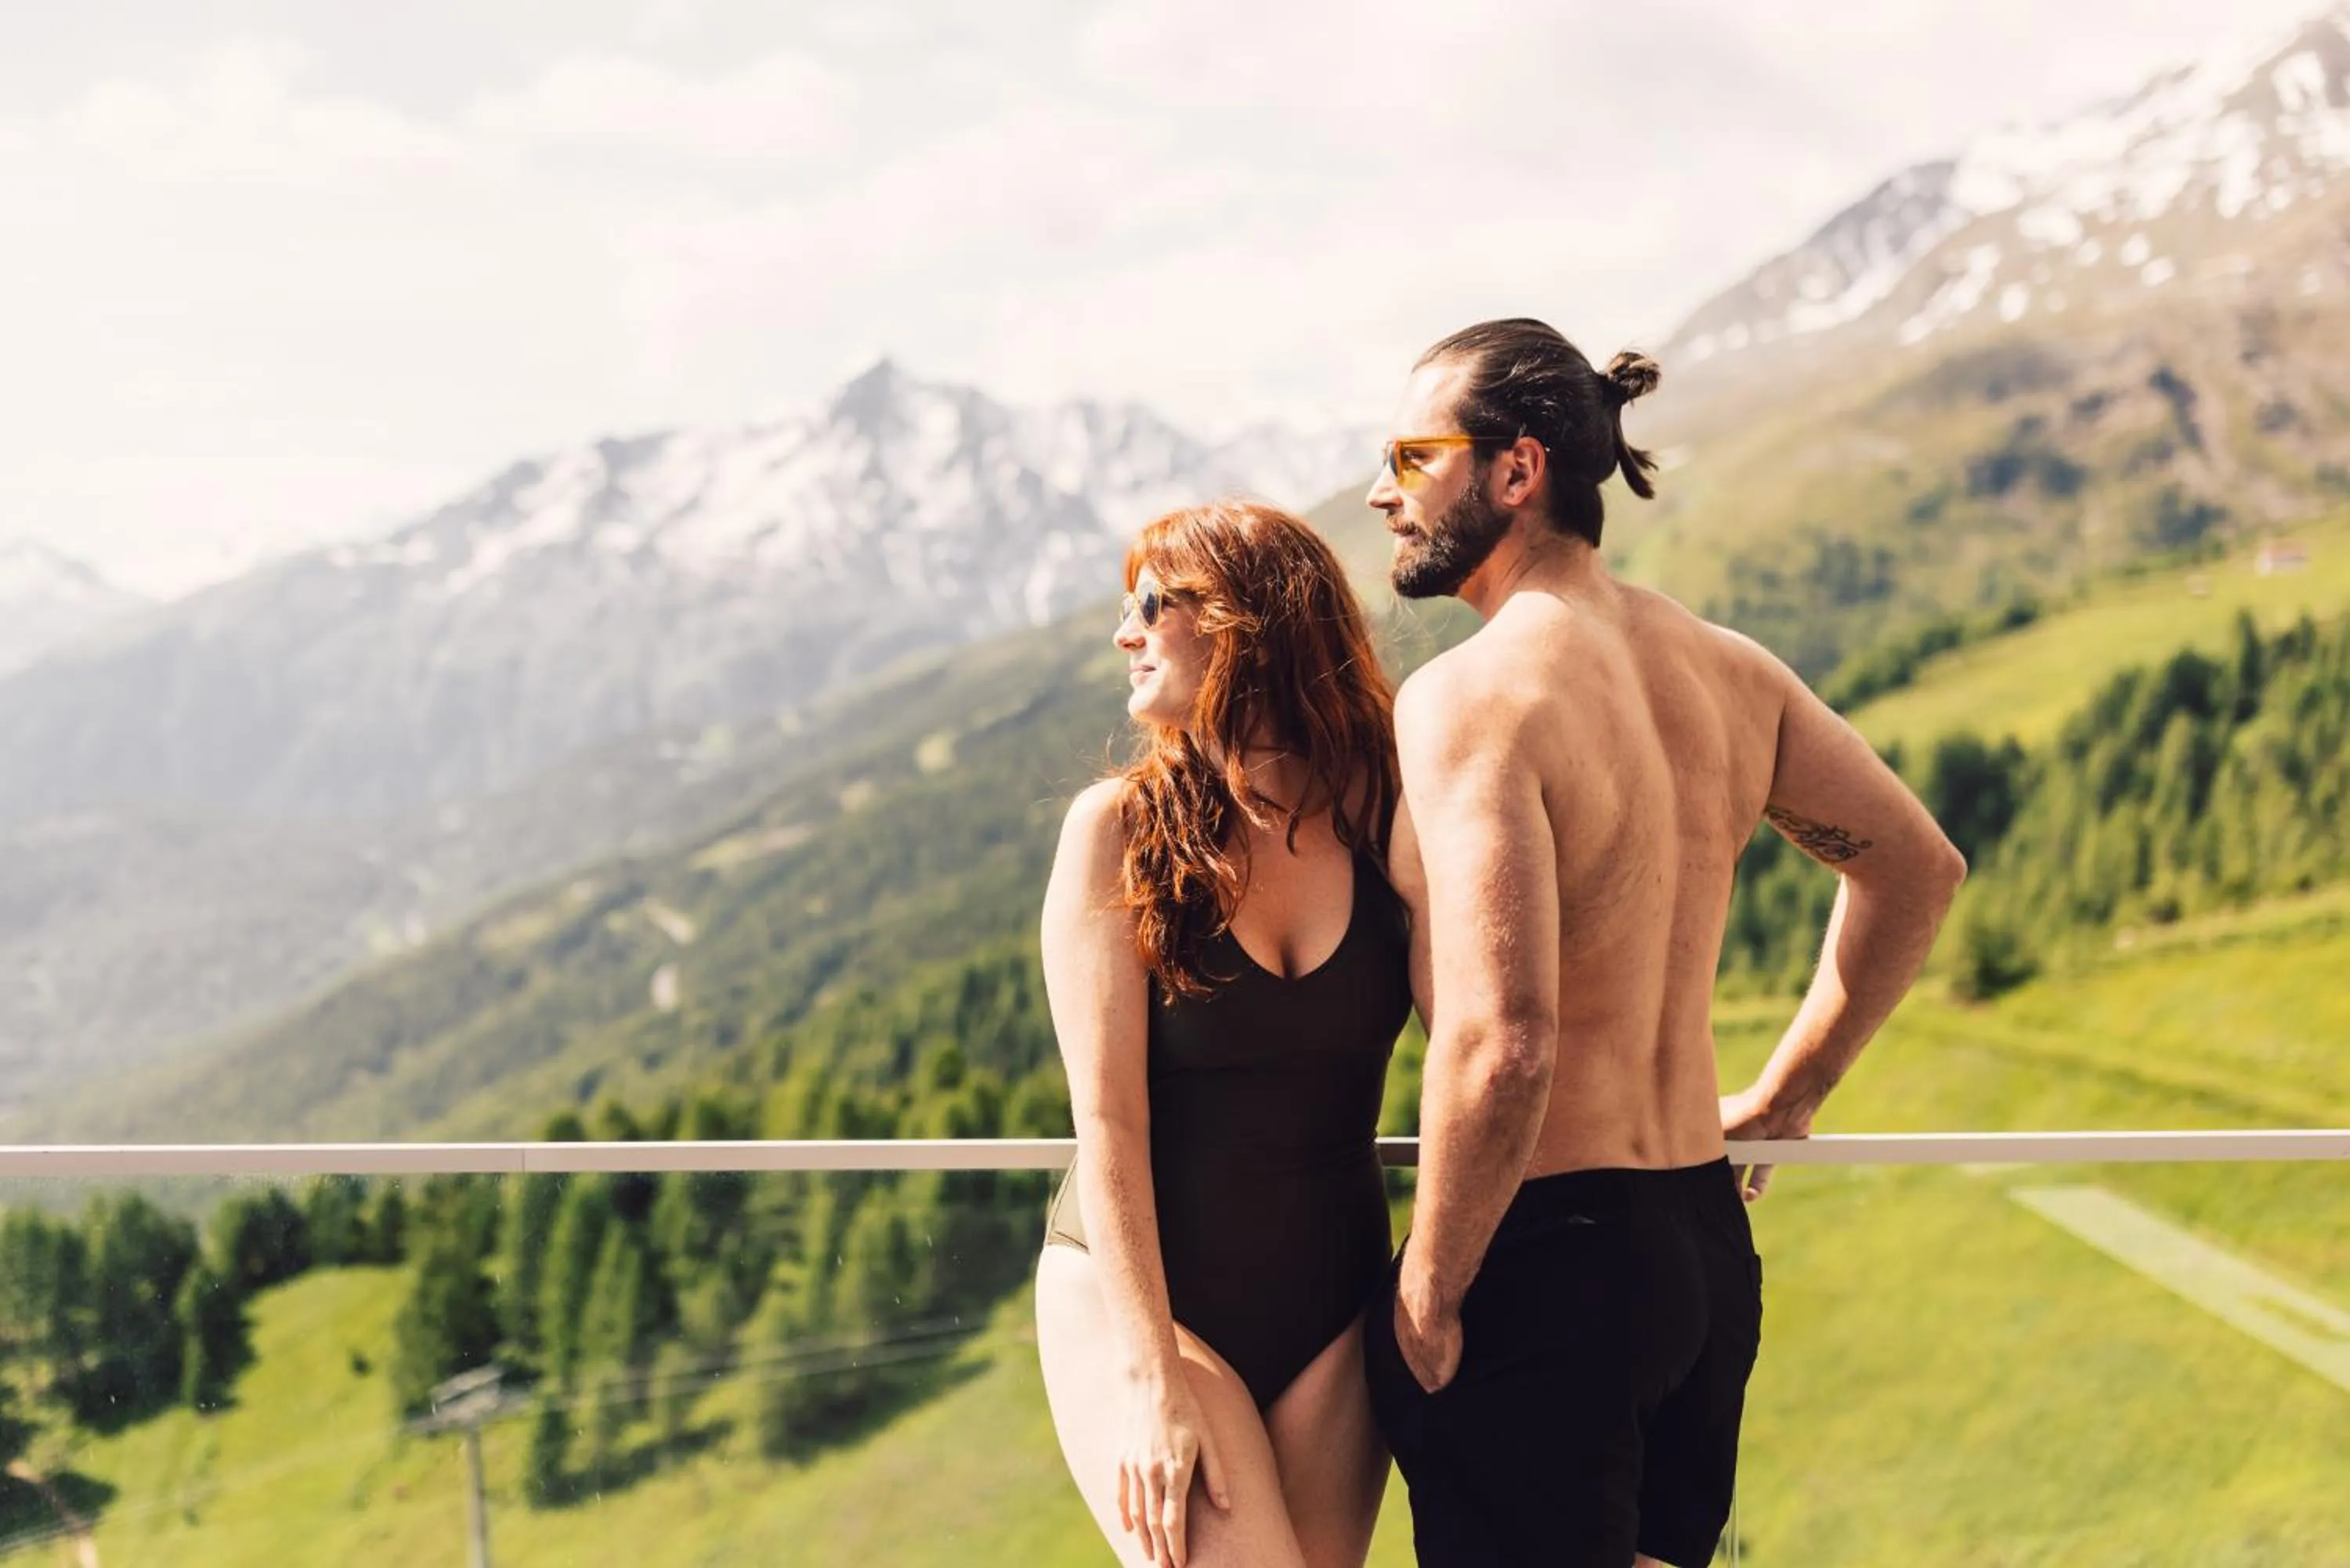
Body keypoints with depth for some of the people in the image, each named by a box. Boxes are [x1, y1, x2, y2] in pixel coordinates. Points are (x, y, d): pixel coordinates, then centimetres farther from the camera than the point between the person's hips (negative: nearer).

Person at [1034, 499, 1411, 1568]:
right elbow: (1108, 1117, -9)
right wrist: (1150, 1377, -16)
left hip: (1330, 1311, 3)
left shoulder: (1380, 822, 0)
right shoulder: (1121, 829, -5)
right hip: (1135, 1290, -3)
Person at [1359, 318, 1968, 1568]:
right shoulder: (1724, 669, 7)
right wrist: (1784, 1094, 24)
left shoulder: (1473, 696, -18)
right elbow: (1917, 869, 20)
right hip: (1708, 1243, 8)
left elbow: (1501, 1043, -27)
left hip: (1542, 1269, -8)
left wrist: (1426, 1297, -15)